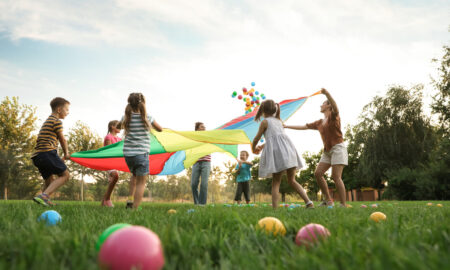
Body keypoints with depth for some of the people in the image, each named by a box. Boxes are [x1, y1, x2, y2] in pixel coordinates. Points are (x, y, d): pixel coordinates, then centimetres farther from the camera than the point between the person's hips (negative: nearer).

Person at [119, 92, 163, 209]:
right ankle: (135, 208, -5)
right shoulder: (147, 118, -5)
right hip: (141, 153, -4)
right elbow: (160, 129, 10)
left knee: (135, 176, 26)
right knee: (141, 182, 2)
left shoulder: (126, 118, 2)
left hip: (128, 154, 4)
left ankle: (131, 201, 13)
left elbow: (118, 126, 24)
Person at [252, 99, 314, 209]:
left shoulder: (265, 122, 6)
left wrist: (253, 149, 30)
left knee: (276, 182, 0)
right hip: (288, 148, 5)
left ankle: (274, 208, -6)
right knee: (292, 180, 11)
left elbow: (256, 139, 10)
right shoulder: (279, 121, 25)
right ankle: (308, 202, -2)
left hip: (277, 151, -5)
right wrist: (263, 146, 42)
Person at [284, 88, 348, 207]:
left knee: (336, 176, -16)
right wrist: (287, 126, 21)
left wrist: (327, 94, -42)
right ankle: (328, 200, 4)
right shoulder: (319, 123, 17)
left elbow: (335, 108, -26)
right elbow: (303, 127, 21)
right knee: (318, 173, -3)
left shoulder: (333, 116, -2)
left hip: (338, 148, -7)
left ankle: (343, 205, -13)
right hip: (327, 151, 7)